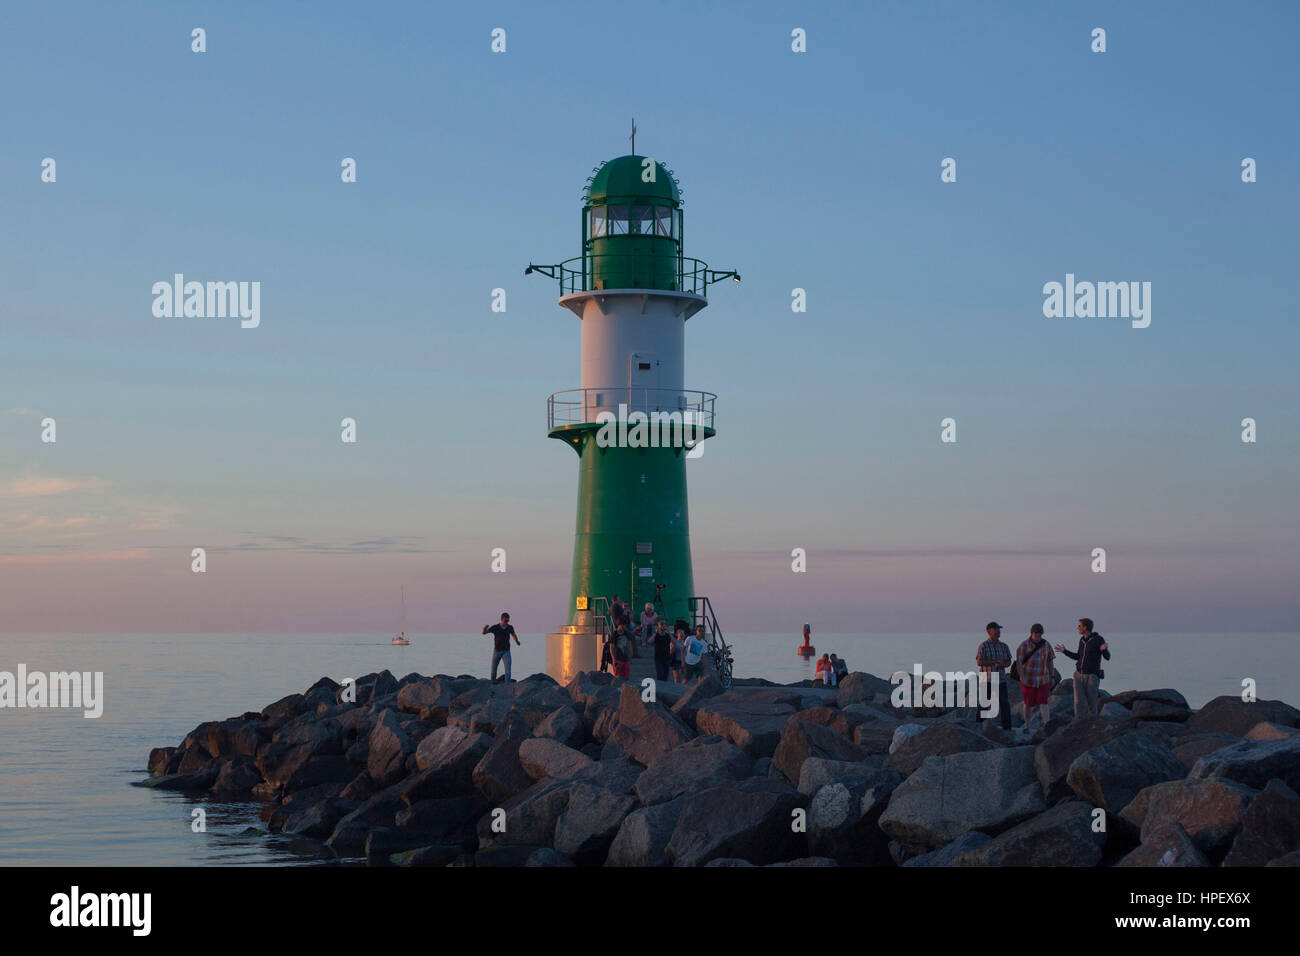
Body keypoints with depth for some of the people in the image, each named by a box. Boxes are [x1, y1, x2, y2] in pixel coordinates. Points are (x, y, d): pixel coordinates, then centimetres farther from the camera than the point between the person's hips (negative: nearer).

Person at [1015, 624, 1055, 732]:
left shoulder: (1045, 645, 1)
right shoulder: (1024, 646, -11)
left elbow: (1050, 661, 10)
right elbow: (1018, 663, -14)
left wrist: (1051, 677, 10)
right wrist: (1022, 678, -22)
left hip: (1043, 680, 2)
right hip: (1028, 679, -2)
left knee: (1044, 702, -11)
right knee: (1029, 704, 7)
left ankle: (1046, 725, -20)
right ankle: (1028, 727, 20)